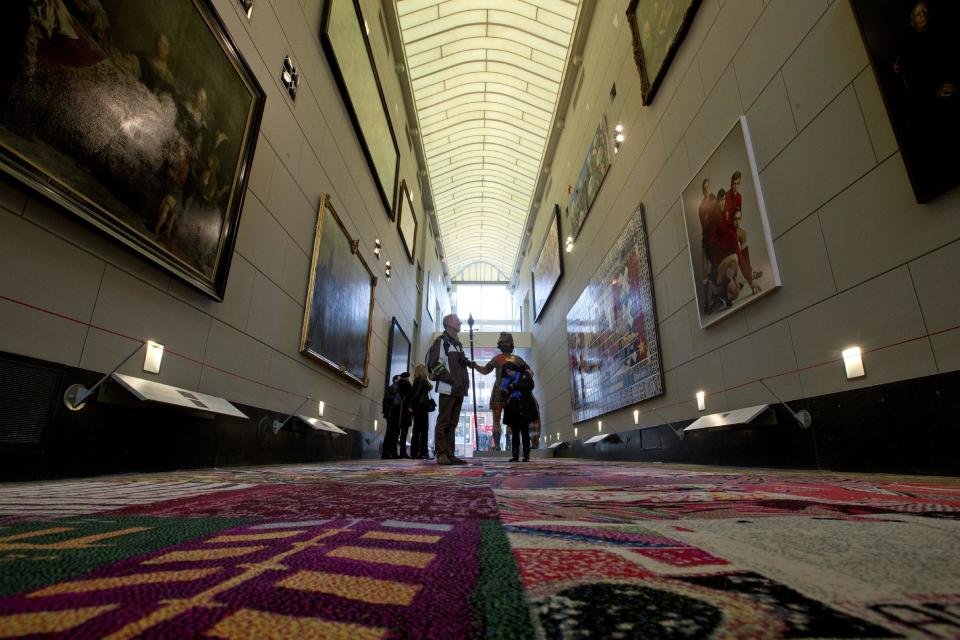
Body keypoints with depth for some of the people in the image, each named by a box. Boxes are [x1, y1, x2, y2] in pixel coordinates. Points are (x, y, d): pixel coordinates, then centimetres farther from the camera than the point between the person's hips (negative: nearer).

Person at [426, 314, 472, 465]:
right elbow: (434, 364, -14)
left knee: (452, 423, 8)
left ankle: (449, 454, 12)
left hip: (459, 390, 9)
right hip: (447, 388, -8)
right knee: (443, 422, -7)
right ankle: (441, 454, -4)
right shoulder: (441, 341, -3)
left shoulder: (458, 344, 23)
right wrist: (452, 380, -16)